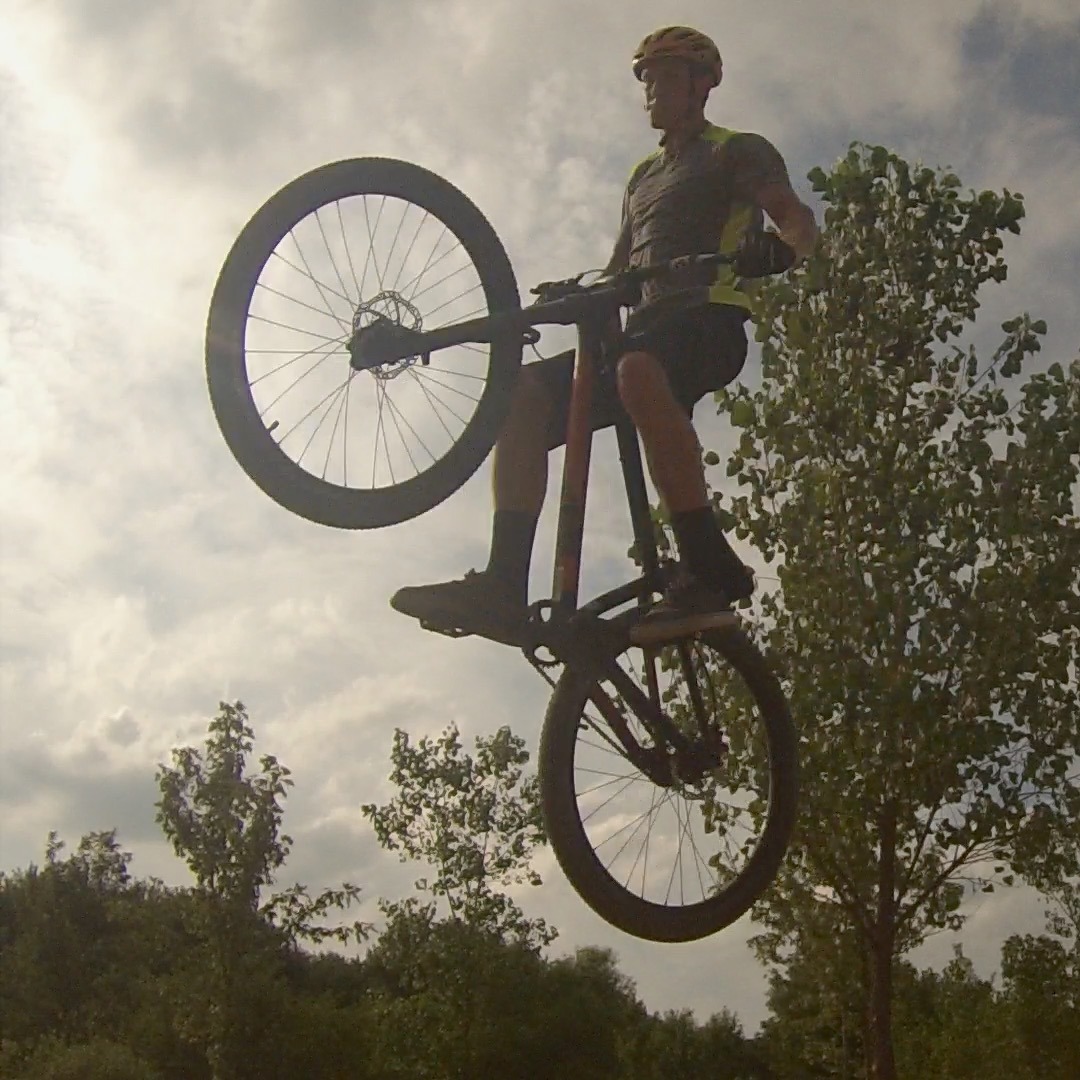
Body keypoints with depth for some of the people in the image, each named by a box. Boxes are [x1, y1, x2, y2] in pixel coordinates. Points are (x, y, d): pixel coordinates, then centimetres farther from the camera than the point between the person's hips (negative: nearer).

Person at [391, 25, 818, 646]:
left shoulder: (738, 151, 12)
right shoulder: (644, 177, 33)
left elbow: (793, 215, -6)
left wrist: (794, 246, -30)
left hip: (711, 321, -6)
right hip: (648, 325, 7)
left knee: (637, 369, -41)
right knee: (525, 395, -18)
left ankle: (713, 567, -38)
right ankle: (505, 588, -28)